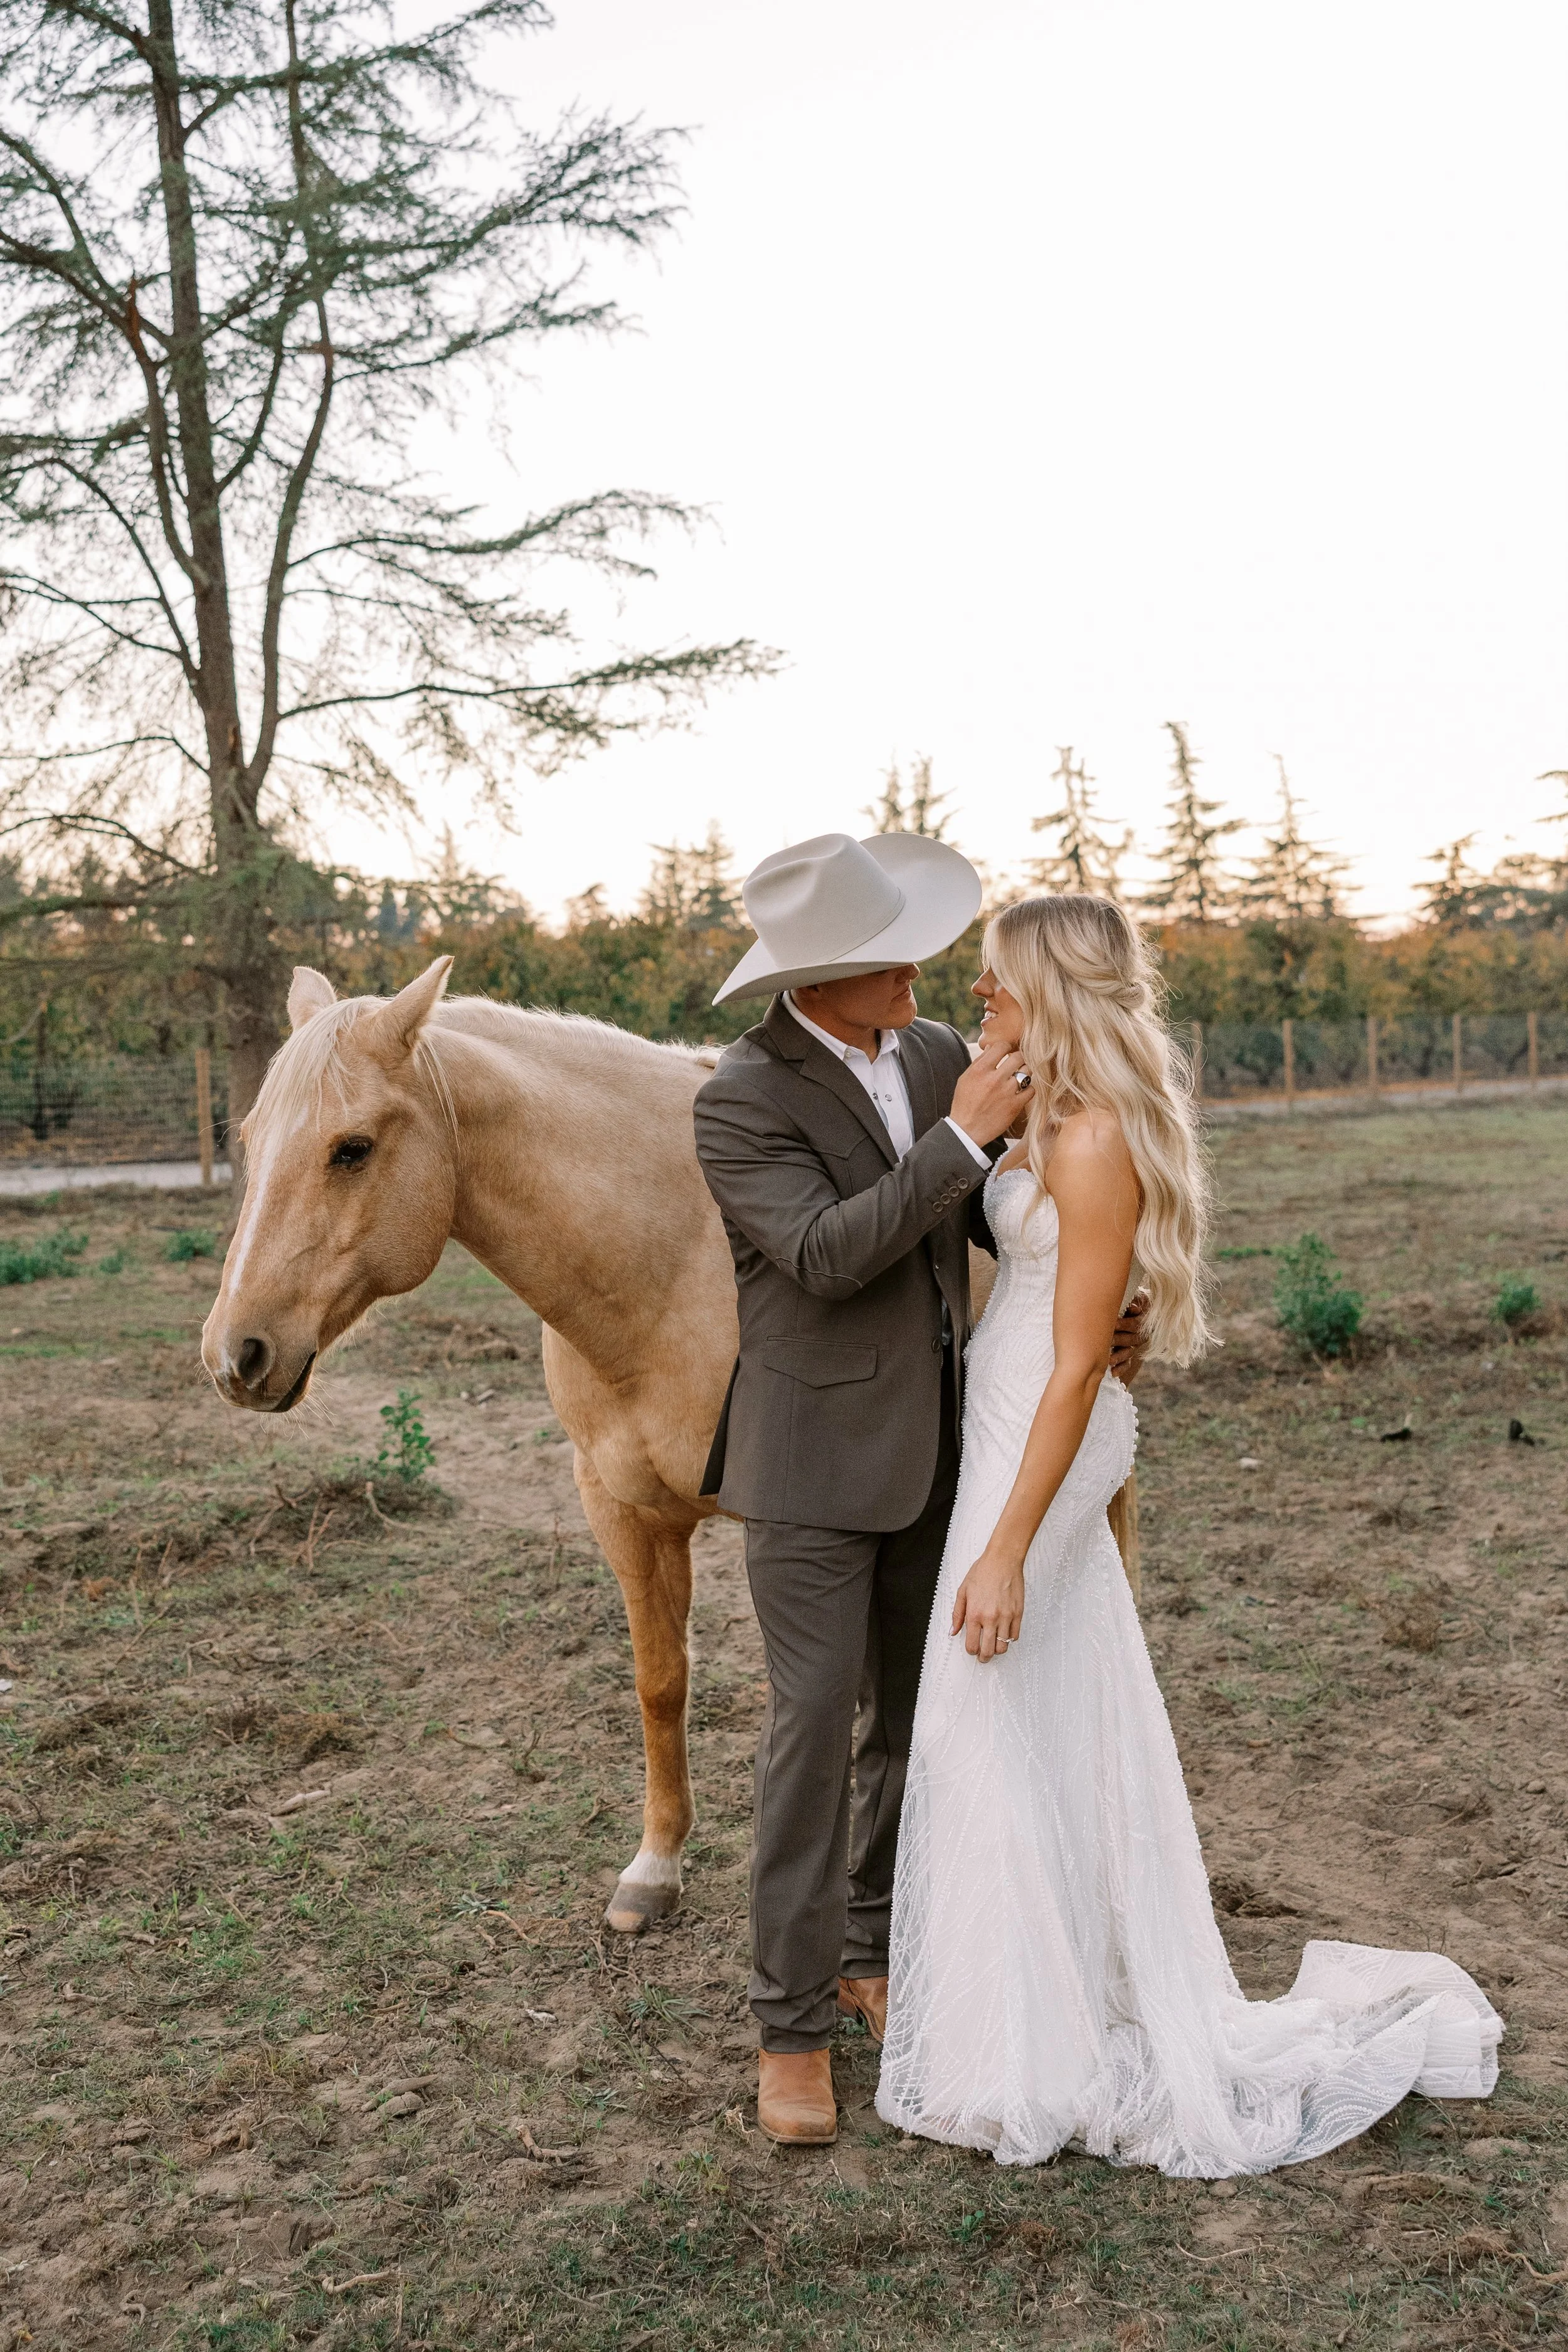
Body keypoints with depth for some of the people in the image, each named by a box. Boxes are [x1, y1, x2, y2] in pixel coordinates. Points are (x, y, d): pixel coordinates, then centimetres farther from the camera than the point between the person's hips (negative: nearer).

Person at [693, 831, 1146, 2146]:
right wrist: (962, 1137, -27)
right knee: (816, 1723, -3)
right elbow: (825, 1254, -25)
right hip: (816, 1461, -6)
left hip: (938, 1451, 6)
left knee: (920, 1718, 14)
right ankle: (792, 2026, 11)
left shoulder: (938, 1056, 3)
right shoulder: (740, 1103, -15)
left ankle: (873, 1952, 33)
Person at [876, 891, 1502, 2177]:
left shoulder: (1093, 1143, -21)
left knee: (1010, 1740, 3)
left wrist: (1007, 1547, -23)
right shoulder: (1053, 1125, 8)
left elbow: (1077, 1366, -23)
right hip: (1013, 1432, 10)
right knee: (1060, 1732, 20)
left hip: (1041, 1453, -10)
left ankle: (1035, 2059, 20)